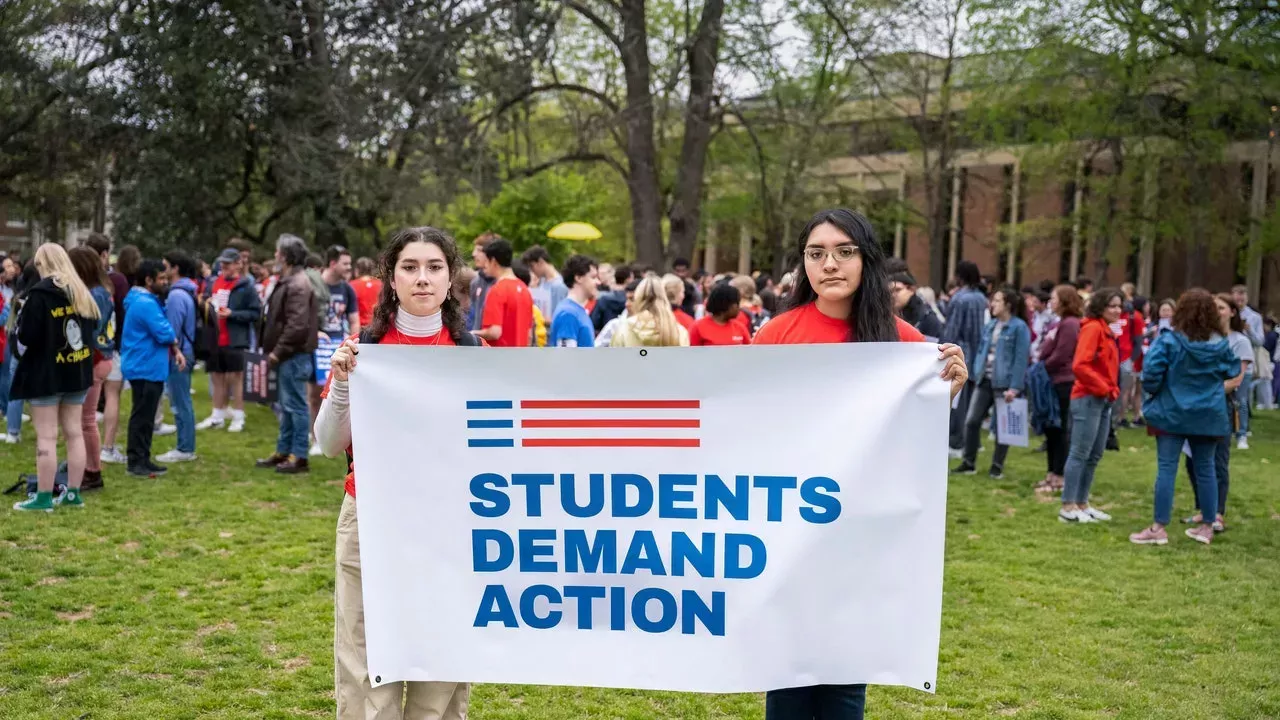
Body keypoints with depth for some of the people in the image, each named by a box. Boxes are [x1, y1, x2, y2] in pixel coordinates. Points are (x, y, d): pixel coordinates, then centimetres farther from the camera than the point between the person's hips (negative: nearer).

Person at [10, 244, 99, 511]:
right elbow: (93, 328, 16)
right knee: (74, 432, 9)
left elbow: (26, 338, -14)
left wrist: (22, 353, 5)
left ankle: (44, 497, 1)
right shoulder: (83, 294, 9)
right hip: (78, 372, 7)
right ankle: (73, 493, 14)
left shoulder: (40, 294, -13)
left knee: (46, 436, -3)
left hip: (46, 374, -7)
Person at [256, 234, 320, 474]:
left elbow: (298, 325, -24)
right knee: (287, 406, 16)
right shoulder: (288, 281, 16)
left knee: (296, 405, -5)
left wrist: (278, 350, -19)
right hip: (287, 355, 11)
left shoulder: (298, 285, -17)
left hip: (294, 356, -11)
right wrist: (275, 350, 15)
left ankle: (299, 457, 1)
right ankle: (283, 451, 25)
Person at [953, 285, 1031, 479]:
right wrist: (977, 372, 6)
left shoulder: (1019, 327, -10)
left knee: (1001, 426, 5)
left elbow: (1021, 359, -13)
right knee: (972, 421, 4)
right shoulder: (990, 326, 11)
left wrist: (1015, 387, -17)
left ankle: (997, 466, 16)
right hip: (985, 381, 6)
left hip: (1004, 383, -6)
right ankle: (968, 462, 15)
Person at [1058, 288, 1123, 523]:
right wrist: (1103, 388, -15)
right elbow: (1079, 365, -22)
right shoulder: (1093, 328, -12)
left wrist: (1112, 390, 7)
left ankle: (1082, 503, 19)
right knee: (1080, 453, -6)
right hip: (1089, 399, -10)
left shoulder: (1108, 331, 16)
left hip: (1104, 400, 10)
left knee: (1095, 455, 12)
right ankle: (1068, 507, -3)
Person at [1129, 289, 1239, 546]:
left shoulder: (1168, 341, -12)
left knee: (1166, 469, -2)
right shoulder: (1220, 345, -1)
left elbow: (1151, 374, -17)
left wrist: (1152, 391, 2)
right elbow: (1233, 372, 13)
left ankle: (1159, 527, -2)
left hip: (1172, 413, -3)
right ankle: (1207, 526, 19)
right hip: (1208, 415, 3)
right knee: (1205, 469, 11)